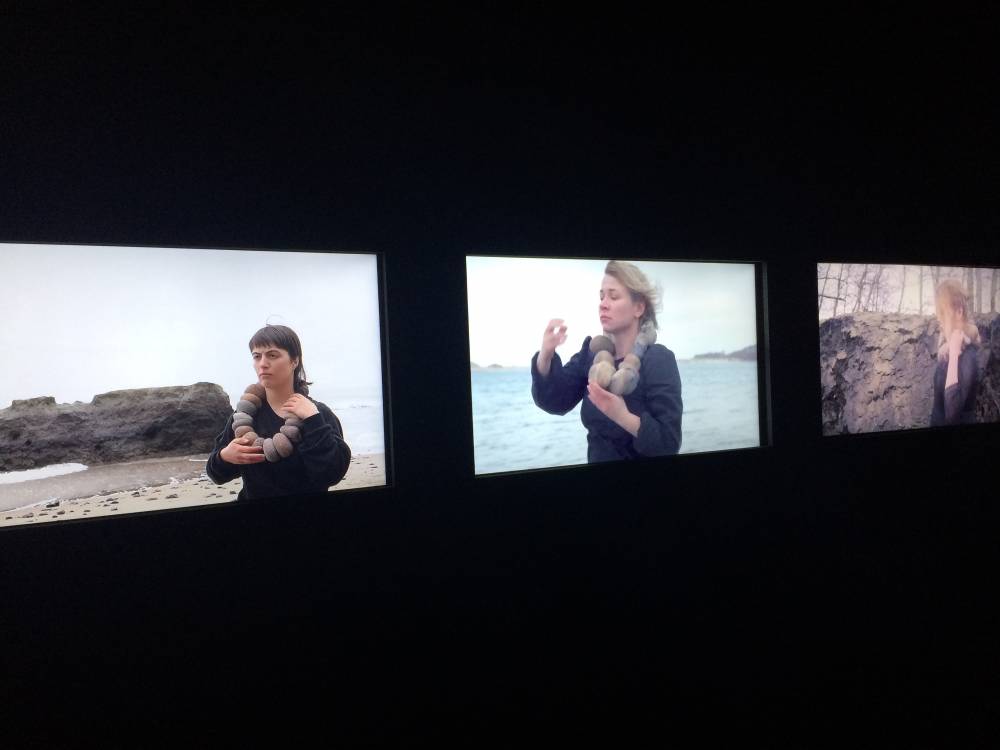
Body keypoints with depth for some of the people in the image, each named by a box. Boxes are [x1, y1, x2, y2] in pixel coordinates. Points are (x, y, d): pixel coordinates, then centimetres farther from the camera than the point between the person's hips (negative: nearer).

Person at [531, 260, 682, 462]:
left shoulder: (659, 360, -16)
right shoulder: (593, 350, -1)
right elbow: (555, 402, -7)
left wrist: (623, 416, -33)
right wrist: (545, 356, -21)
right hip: (596, 459, 4)